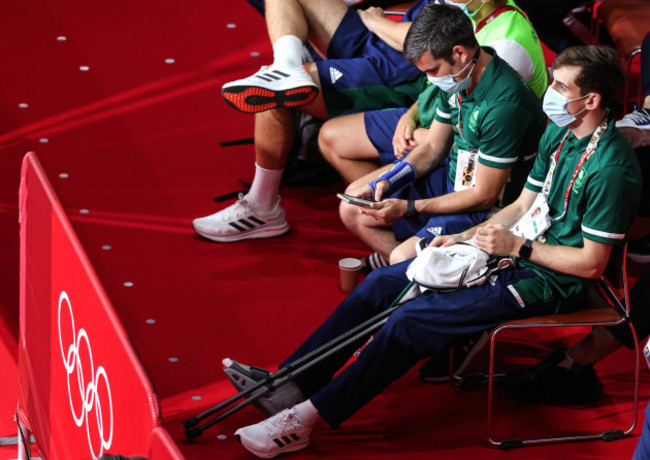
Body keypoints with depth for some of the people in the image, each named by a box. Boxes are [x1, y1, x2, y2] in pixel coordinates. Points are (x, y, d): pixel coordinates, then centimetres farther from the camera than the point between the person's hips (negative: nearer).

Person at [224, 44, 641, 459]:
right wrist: (464, 238, 3)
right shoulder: (559, 132, 7)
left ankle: (307, 418, -15)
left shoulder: (611, 168, -22)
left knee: (411, 320, -20)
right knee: (382, 283, -1)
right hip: (515, 250, 9)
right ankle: (290, 383, -2)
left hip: (550, 280, -9)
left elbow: (591, 264, -20)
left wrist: (517, 247, -18)